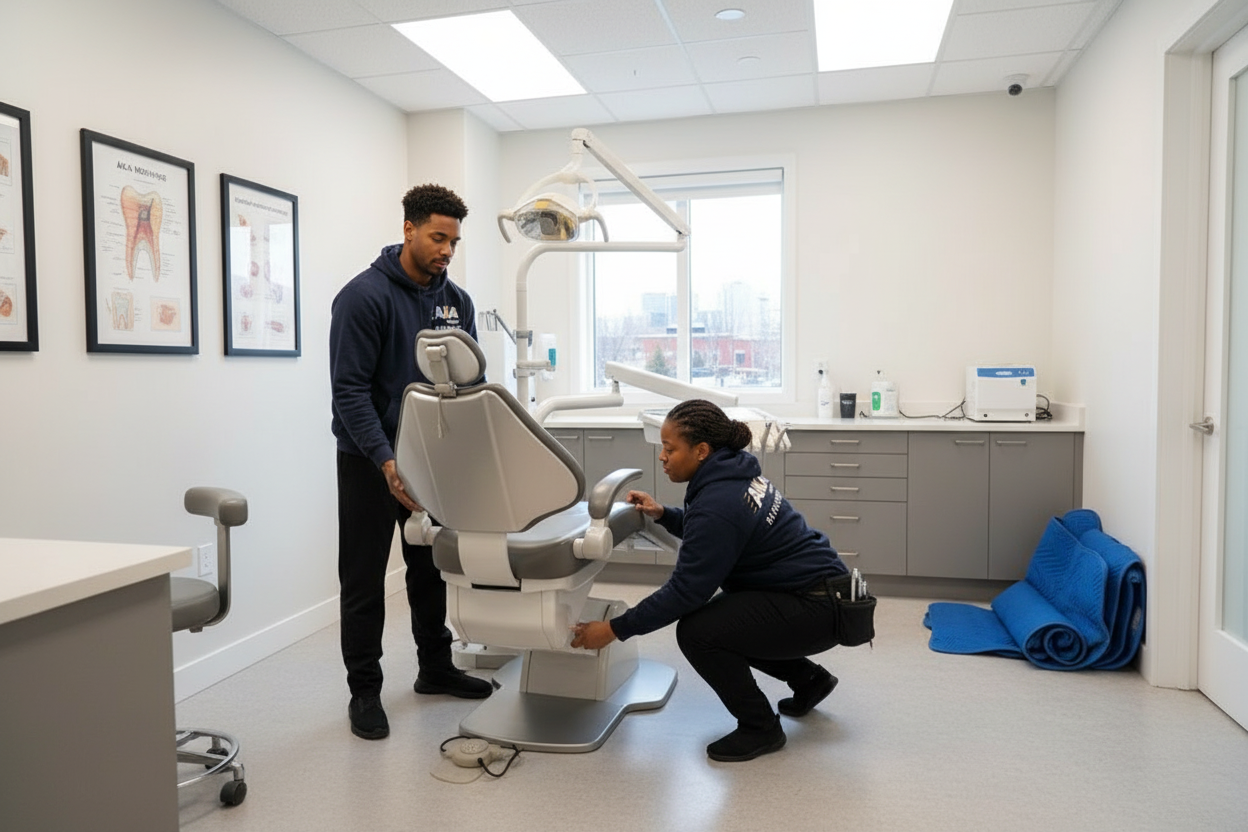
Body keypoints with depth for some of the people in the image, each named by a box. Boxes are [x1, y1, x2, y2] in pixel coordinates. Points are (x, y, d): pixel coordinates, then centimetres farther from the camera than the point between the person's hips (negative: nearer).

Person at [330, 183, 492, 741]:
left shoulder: (456, 302, 3)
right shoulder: (365, 295, -15)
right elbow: (350, 388, -19)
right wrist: (386, 460, -27)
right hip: (370, 460, -5)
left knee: (432, 568, 15)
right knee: (364, 578, 4)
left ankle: (435, 668, 31)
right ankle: (364, 691, 17)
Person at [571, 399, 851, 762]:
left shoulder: (718, 503, -26)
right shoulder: (734, 471, 2)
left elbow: (685, 590, -23)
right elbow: (706, 534, 20)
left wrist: (615, 629, -17)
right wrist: (662, 514, 4)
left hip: (816, 609, -10)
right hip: (815, 588, 10)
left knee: (697, 632, -18)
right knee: (718, 618, 19)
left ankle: (760, 728, 3)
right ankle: (807, 678, 29)